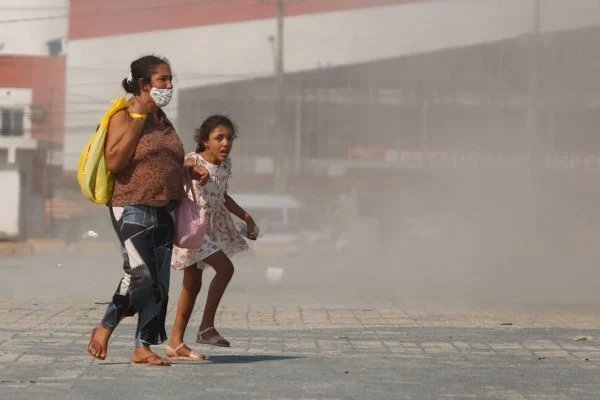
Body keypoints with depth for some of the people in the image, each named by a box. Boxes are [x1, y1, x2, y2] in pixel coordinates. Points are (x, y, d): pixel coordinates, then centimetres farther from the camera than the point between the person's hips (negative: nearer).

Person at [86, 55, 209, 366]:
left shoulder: (163, 120, 16)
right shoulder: (123, 117, -7)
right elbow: (114, 162, -19)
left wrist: (191, 171, 10)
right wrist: (138, 118, -18)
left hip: (164, 209, 8)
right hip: (132, 208, -8)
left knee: (160, 280, 3)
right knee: (140, 274, -18)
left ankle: (144, 346, 8)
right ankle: (104, 328, 2)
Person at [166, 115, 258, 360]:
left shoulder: (225, 165, 4)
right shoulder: (192, 162, -18)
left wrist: (246, 217, 19)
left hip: (212, 226, 8)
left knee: (193, 284, 10)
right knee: (225, 268, -17)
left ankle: (175, 342, 16)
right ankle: (207, 326, -5)